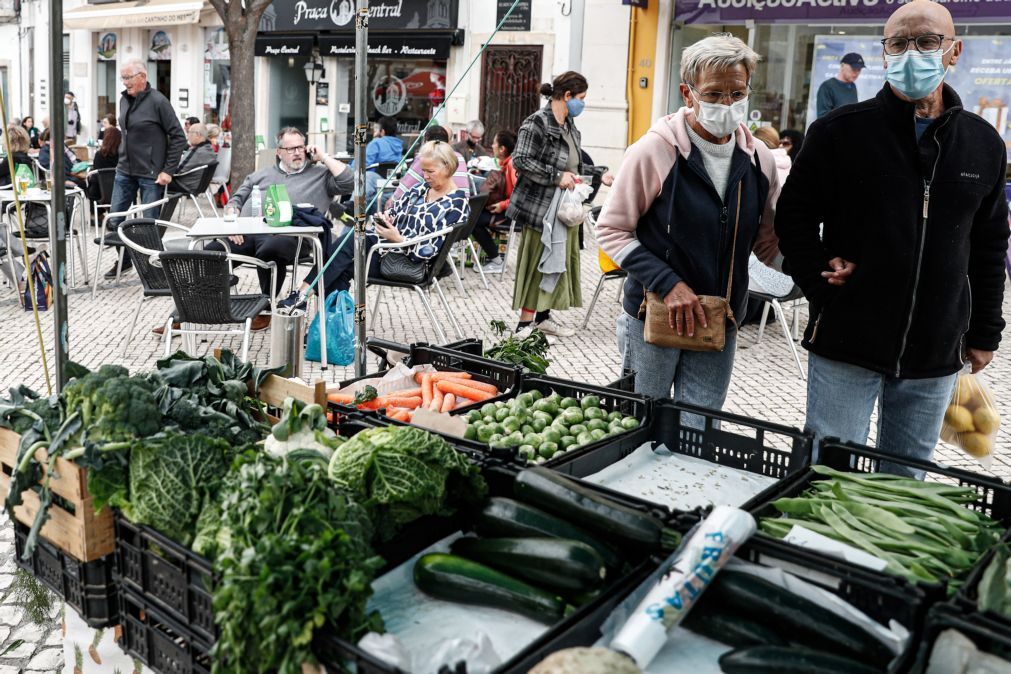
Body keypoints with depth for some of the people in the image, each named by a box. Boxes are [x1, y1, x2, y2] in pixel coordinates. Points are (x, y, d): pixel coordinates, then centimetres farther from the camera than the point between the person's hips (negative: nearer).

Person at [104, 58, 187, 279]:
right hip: (125, 170, 7)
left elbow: (178, 137, -12)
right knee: (114, 218, 9)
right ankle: (124, 260, 25)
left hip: (151, 174, -7)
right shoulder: (124, 100, 9)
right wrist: (123, 159, 18)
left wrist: (168, 171, -14)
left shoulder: (158, 102, -12)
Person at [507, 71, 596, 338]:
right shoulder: (537, 123, -14)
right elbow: (521, 161, -21)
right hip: (540, 206, -9)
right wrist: (557, 176, -21)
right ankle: (525, 323, 6)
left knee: (561, 260, 12)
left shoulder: (569, 125, 14)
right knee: (536, 263, -3)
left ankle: (543, 316, 25)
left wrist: (575, 177, 9)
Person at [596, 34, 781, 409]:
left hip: (719, 324, 4)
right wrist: (667, 283, -19)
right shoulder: (656, 150, -13)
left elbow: (767, 244, 12)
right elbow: (611, 230, -9)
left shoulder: (758, 159, 1)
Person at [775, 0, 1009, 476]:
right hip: (846, 346, -3)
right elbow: (794, 218, 0)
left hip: (935, 355, 4)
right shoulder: (839, 131, -5)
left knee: (905, 478, 16)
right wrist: (823, 292, -9)